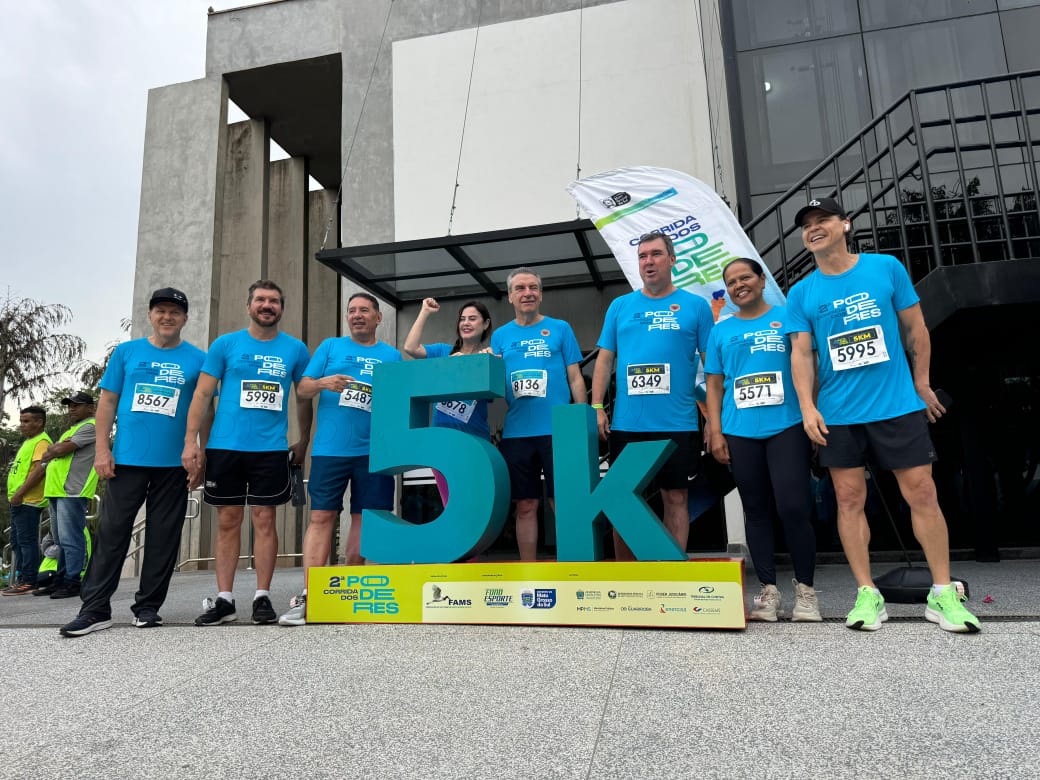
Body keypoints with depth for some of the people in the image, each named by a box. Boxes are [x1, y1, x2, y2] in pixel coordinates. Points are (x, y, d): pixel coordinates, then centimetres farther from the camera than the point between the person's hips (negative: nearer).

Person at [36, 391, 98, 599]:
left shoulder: (90, 427, -6)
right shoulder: (71, 430, 26)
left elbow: (62, 450, -13)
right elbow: (51, 450, 18)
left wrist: (49, 454, 5)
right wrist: (55, 448, -2)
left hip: (73, 492, -10)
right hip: (57, 492, 10)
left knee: (70, 539, -9)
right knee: (62, 540, 13)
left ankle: (73, 582, -6)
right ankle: (60, 581, 19)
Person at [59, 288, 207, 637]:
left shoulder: (197, 359, 5)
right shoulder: (126, 352, 9)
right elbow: (107, 401, 8)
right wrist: (102, 449, -1)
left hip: (174, 463, 0)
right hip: (127, 459, 1)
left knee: (163, 537, 5)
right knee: (112, 531, 2)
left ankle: (148, 606, 17)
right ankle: (95, 608, 11)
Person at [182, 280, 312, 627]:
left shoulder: (295, 349, 6)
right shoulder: (225, 344, 5)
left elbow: (304, 399, 13)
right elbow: (202, 395, 2)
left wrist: (303, 441, 10)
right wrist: (191, 441, -5)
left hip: (271, 449, 0)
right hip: (224, 447, 1)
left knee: (264, 520, 2)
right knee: (228, 521, 7)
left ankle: (262, 598, 11)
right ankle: (223, 600, 15)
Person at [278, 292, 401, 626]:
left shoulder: (392, 356, 13)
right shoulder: (330, 346, 11)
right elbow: (303, 389, 6)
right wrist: (323, 383, -14)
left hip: (373, 450, 1)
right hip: (330, 448, -1)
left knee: (364, 517, 5)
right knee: (322, 516, -4)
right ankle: (308, 596, -2)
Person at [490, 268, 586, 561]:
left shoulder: (560, 328, 7)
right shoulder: (500, 336, 12)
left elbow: (575, 378, 5)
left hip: (557, 430, -2)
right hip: (516, 433, 2)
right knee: (525, 507, 9)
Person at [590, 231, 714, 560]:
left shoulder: (695, 306, 5)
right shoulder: (620, 306, 10)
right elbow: (604, 360, 10)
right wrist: (597, 407, 1)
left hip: (678, 425, -2)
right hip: (626, 424, 2)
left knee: (676, 498, 6)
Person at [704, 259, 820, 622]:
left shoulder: (788, 317, 8)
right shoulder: (721, 331, 13)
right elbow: (714, 385, 12)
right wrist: (715, 432, 3)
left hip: (788, 426, -2)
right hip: (740, 433, 2)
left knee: (793, 507, -9)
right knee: (756, 510, 6)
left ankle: (805, 588, 9)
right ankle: (768, 589, 15)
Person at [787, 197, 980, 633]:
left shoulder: (886, 268, 3)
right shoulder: (801, 294, 4)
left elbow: (915, 328, 8)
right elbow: (801, 353, 0)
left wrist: (922, 383, 8)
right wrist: (807, 407, -10)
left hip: (898, 405, -1)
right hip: (837, 415, 1)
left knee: (922, 493, 1)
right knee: (849, 500, 4)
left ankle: (943, 594, 14)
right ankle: (867, 594, 14)